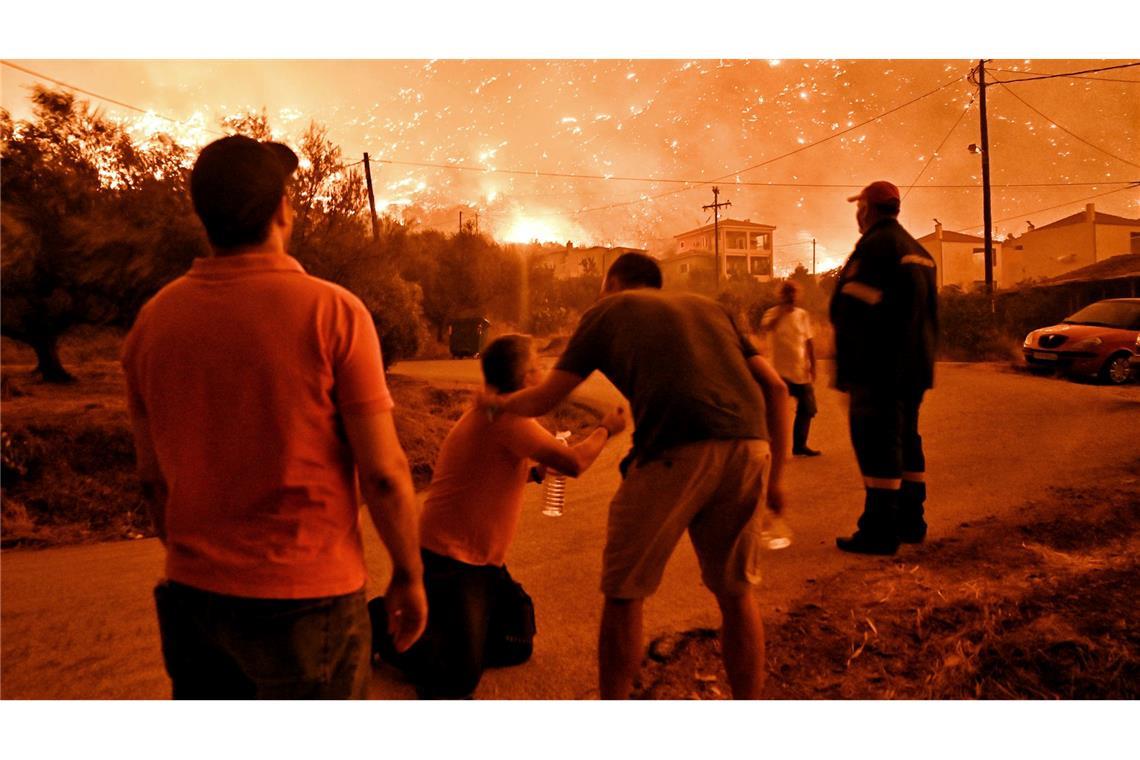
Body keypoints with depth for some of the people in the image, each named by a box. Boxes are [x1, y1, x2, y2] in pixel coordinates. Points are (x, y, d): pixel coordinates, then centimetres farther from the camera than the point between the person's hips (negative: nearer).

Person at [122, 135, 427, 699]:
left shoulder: (153, 319, -1)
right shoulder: (331, 311, -14)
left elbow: (151, 477, 7)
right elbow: (382, 472, -15)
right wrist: (408, 575, -2)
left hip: (192, 593, 5)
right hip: (306, 597, -4)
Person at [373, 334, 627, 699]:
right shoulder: (504, 416, -23)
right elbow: (574, 463, -26)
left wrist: (535, 470, 3)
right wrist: (606, 429, -8)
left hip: (482, 560, 10)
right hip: (449, 562, -10)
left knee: (516, 648, 16)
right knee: (459, 679, -10)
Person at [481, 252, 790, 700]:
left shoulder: (608, 310, 20)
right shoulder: (707, 306, 29)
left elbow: (542, 401, 18)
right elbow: (774, 386, 19)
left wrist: (496, 403, 37)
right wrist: (774, 474, 23)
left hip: (674, 452, -4)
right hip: (748, 446, 5)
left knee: (624, 594, 13)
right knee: (736, 592, 20)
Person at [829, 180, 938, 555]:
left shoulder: (873, 247, -12)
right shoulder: (919, 253, 19)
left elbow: (849, 312, -18)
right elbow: (929, 314, 22)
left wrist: (844, 370, -15)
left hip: (880, 367, -10)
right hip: (915, 367, 10)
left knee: (878, 445, -7)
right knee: (906, 441, 16)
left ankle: (880, 532, -5)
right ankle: (910, 522, 24)